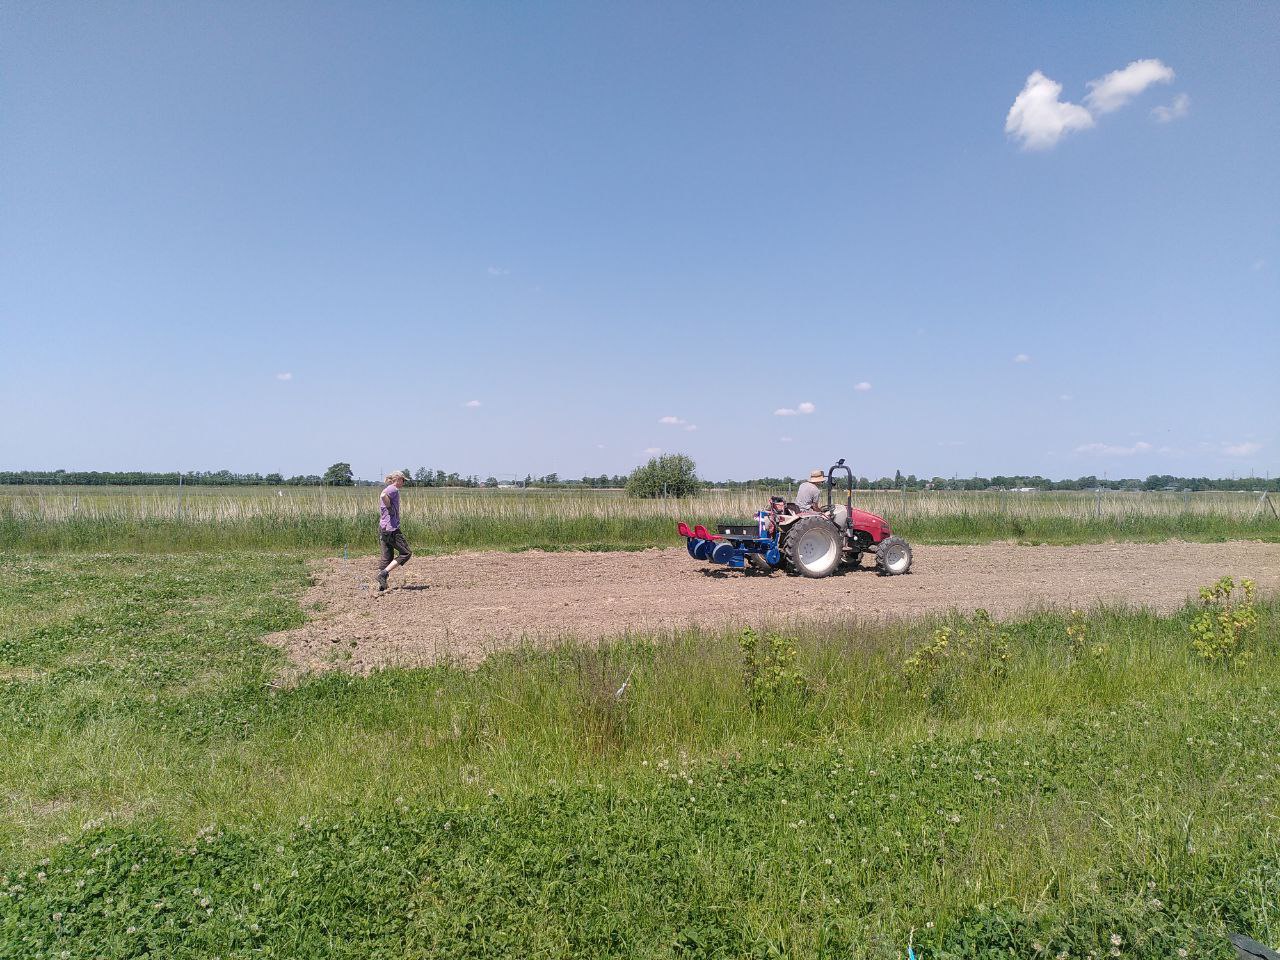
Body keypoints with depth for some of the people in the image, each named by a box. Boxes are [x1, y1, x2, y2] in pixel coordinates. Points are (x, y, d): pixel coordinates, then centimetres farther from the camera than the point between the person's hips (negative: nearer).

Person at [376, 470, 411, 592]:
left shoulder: (387, 490, 19)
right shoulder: (394, 490, -9)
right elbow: (383, 496, -30)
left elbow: (380, 509, 24)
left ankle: (381, 586, 8)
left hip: (382, 527, 10)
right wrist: (391, 508, -18)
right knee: (406, 553, -2)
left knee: (387, 557, 11)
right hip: (391, 528, -10)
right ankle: (383, 573, -9)